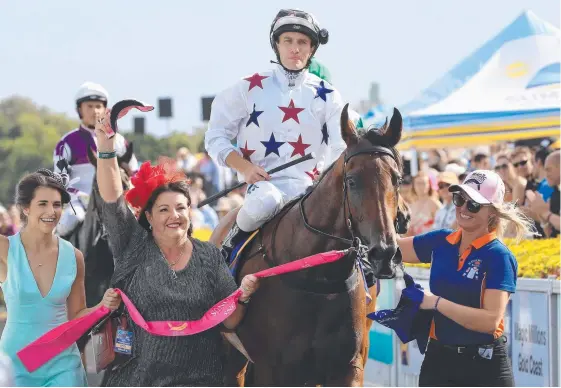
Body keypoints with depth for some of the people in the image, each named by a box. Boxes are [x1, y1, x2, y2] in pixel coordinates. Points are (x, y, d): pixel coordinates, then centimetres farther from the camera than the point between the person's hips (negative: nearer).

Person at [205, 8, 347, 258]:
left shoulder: (326, 96, 9)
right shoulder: (250, 88, 5)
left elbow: (341, 149, 1)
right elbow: (216, 136, 6)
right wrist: (244, 167, -11)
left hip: (308, 189, 3)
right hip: (262, 184, -3)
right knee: (265, 203, -36)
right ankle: (234, 241, -5)